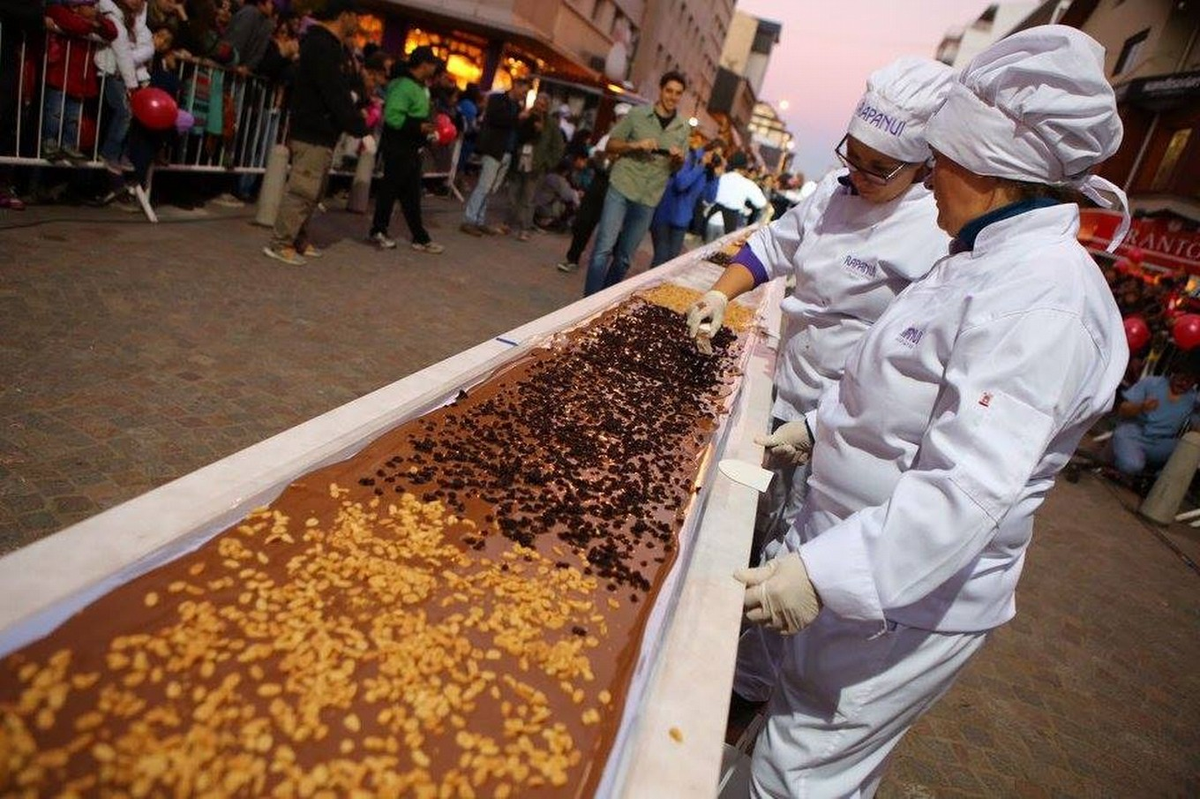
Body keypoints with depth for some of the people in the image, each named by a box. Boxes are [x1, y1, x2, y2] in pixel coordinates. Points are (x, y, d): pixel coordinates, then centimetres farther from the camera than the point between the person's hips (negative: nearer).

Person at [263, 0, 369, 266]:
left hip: (318, 132, 10)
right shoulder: (322, 46, -16)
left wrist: (349, 97, 5)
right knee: (302, 190, -7)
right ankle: (280, 244, -2)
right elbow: (336, 96, -23)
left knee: (310, 191, 16)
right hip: (313, 133, -10)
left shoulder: (325, 45, 16)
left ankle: (295, 239, 24)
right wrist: (361, 131, -22)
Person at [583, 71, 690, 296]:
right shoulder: (637, 114, 1)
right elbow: (610, 145, 4)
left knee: (624, 257, 7)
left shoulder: (683, 128, 9)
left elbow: (679, 166, 15)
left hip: (648, 200, 3)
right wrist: (634, 145, -14)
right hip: (621, 188, -3)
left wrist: (678, 158, -8)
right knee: (604, 248, -10)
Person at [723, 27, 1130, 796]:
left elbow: (970, 490, -32)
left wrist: (827, 574, -34)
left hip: (907, 597, -9)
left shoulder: (1043, 299, -25)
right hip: (860, 549, 9)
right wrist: (818, 429, 17)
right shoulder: (992, 262, 8)